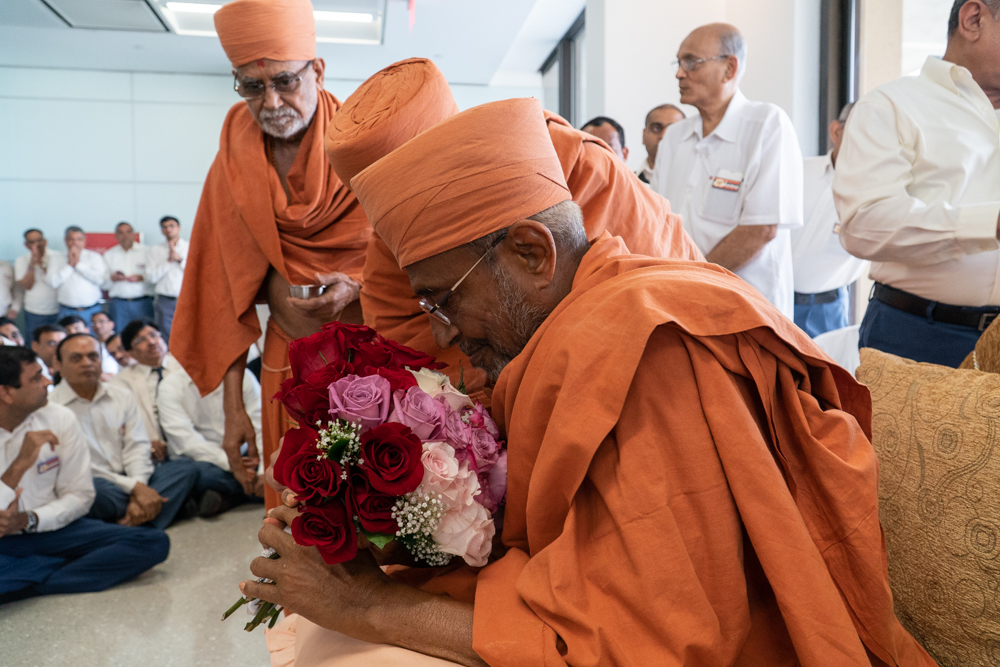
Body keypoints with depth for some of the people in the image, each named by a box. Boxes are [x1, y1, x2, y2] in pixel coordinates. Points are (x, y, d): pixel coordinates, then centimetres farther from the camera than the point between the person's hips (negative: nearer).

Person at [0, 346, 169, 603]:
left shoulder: (60, 418, -4)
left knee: (154, 542, -19)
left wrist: (28, 520, -16)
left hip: (50, 530, 3)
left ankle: (28, 585, -16)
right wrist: (21, 463, -26)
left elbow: (80, 496, 1)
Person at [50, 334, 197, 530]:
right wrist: (135, 487, -20)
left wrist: (139, 485, -16)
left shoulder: (122, 396, 12)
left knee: (185, 466, -14)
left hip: (129, 479, 6)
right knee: (101, 490, -39)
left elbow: (137, 447, 5)